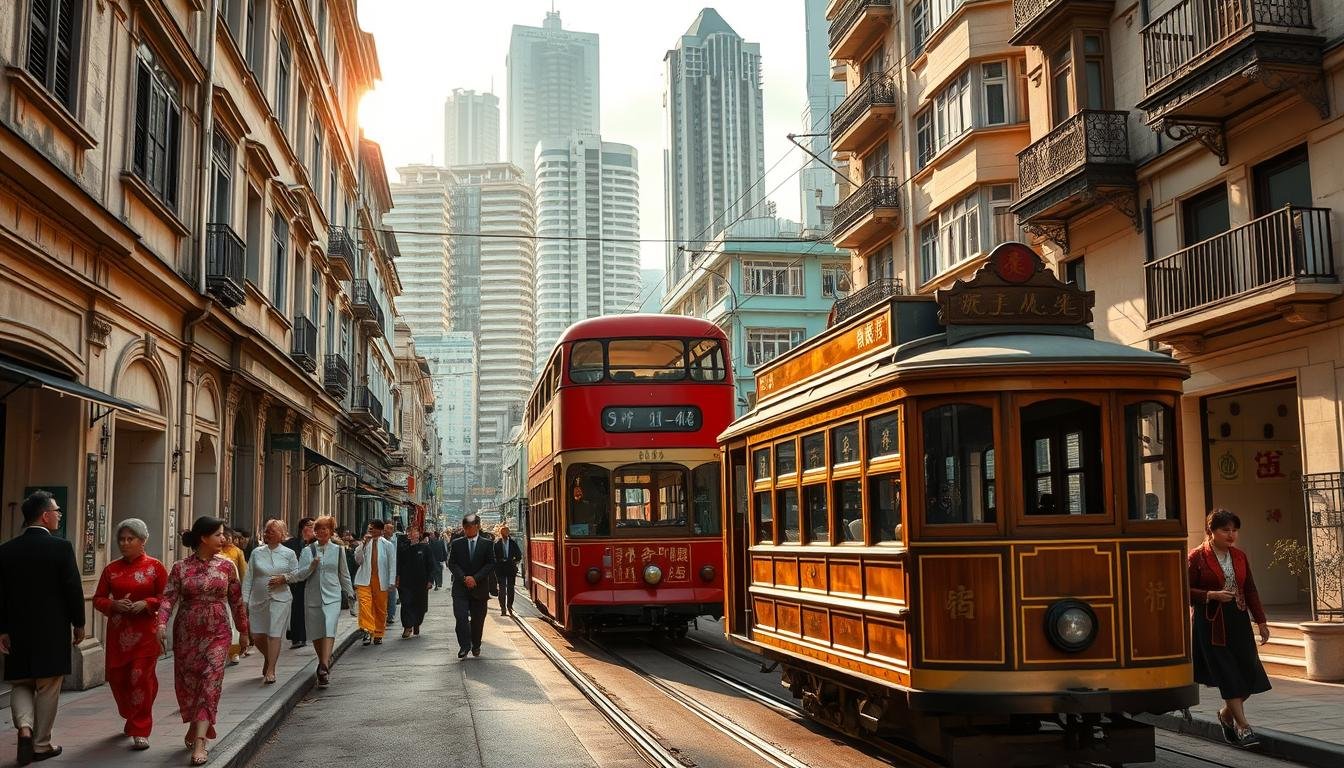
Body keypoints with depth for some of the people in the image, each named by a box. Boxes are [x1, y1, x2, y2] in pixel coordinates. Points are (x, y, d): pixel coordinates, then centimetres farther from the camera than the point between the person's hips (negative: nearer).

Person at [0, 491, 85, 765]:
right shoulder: (61, 547, -11)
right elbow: (73, 589, -9)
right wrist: (78, 624, 3)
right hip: (53, 631, -3)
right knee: (47, 688, 8)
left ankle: (25, 728, -6)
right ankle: (41, 744, 14)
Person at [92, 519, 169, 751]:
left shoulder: (155, 567, -1)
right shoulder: (111, 569, 8)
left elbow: (166, 598, 1)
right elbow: (98, 599, 10)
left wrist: (146, 604, -17)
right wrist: (114, 605, -11)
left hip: (145, 632, -4)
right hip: (118, 633, 4)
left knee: (141, 677, -8)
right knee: (117, 677, 9)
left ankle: (140, 731, 0)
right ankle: (130, 717, 35)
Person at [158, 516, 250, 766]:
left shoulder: (226, 567, 2)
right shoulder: (180, 568, -3)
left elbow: (236, 601, 9)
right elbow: (169, 597, -12)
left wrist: (243, 630, 13)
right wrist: (162, 623, -29)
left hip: (217, 634, 0)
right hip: (186, 634, 0)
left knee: (210, 684, -9)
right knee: (188, 683, 9)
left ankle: (199, 741, -12)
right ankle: (197, 728, 32)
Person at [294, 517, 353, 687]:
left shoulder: (338, 550, 7)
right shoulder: (308, 551, 7)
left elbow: (344, 574, 15)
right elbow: (300, 574, 2)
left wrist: (350, 593, 16)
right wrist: (312, 566, -15)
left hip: (332, 597, -2)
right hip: (313, 596, 2)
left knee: (329, 630, -18)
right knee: (316, 633, 6)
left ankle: (324, 667, -27)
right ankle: (325, 662, 25)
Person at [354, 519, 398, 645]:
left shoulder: (387, 545, 3)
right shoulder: (364, 543, 6)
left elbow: (392, 564, 4)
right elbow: (358, 560, -1)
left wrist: (392, 581, -2)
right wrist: (363, 544, -9)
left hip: (380, 581, 0)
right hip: (365, 580, 0)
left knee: (380, 608, 6)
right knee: (365, 604, -17)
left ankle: (378, 634, 17)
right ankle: (368, 631, -17)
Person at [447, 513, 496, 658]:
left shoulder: (486, 544, 4)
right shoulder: (456, 544, 7)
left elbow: (491, 564, -2)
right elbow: (452, 563, 1)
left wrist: (475, 578, -13)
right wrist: (464, 578, -13)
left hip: (480, 587, 0)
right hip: (460, 588, 0)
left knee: (478, 619, 6)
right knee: (461, 617, -14)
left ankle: (476, 646, 23)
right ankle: (464, 646, -7)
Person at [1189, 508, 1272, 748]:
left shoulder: (1240, 556, 11)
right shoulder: (1196, 557, -6)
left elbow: (1250, 591, 14)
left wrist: (1261, 621, 12)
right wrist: (1212, 595, -19)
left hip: (1238, 621, 6)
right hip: (1211, 623, -6)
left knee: (1249, 674, 4)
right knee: (1227, 674, -6)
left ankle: (1226, 714, 27)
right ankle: (1243, 727, -1)